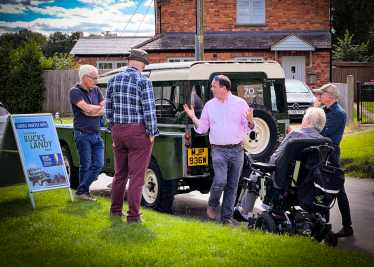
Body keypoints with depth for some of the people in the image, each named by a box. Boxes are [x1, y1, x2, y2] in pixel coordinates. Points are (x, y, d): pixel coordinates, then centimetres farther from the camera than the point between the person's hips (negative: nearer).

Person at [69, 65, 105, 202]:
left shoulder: (96, 90, 11)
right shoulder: (75, 91, -8)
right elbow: (88, 108, -22)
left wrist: (92, 112, -11)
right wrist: (99, 108, -3)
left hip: (96, 135, 6)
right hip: (83, 135, -6)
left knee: (98, 164, 1)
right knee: (85, 165, -1)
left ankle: (82, 191, 7)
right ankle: (82, 192, 10)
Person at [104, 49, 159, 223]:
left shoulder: (113, 80, 5)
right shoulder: (143, 82, -12)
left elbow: (108, 110, 9)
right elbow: (149, 111, -16)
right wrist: (151, 133, -6)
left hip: (118, 131, 6)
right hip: (138, 132, -6)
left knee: (120, 174, 18)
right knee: (136, 176, 0)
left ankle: (116, 210, 28)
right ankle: (133, 216, 1)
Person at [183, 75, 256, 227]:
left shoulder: (240, 103, 3)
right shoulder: (209, 105, 8)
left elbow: (249, 128, 4)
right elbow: (202, 128, 11)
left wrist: (250, 121, -18)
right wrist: (193, 118, -6)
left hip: (237, 150, 1)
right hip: (219, 150, -1)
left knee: (232, 186, 4)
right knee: (220, 181, -18)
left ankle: (226, 218, 12)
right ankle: (212, 204, 11)